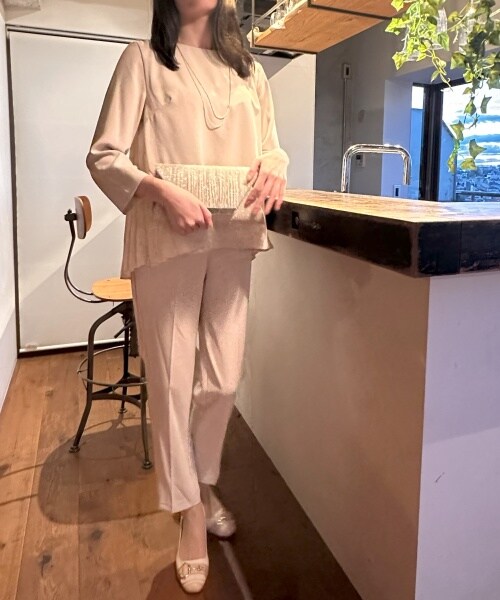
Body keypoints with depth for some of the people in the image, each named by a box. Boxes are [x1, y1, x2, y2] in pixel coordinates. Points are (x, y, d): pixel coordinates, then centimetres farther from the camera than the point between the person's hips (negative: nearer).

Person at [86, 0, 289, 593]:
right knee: (172, 380, 1)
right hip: (167, 239, -4)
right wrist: (162, 191, -19)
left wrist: (273, 169, -3)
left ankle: (203, 481, 34)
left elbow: (270, 148, 21)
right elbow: (103, 156, -2)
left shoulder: (250, 71, 19)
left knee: (223, 380, 8)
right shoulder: (143, 59, 4)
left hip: (233, 239, 4)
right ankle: (191, 510, 21)